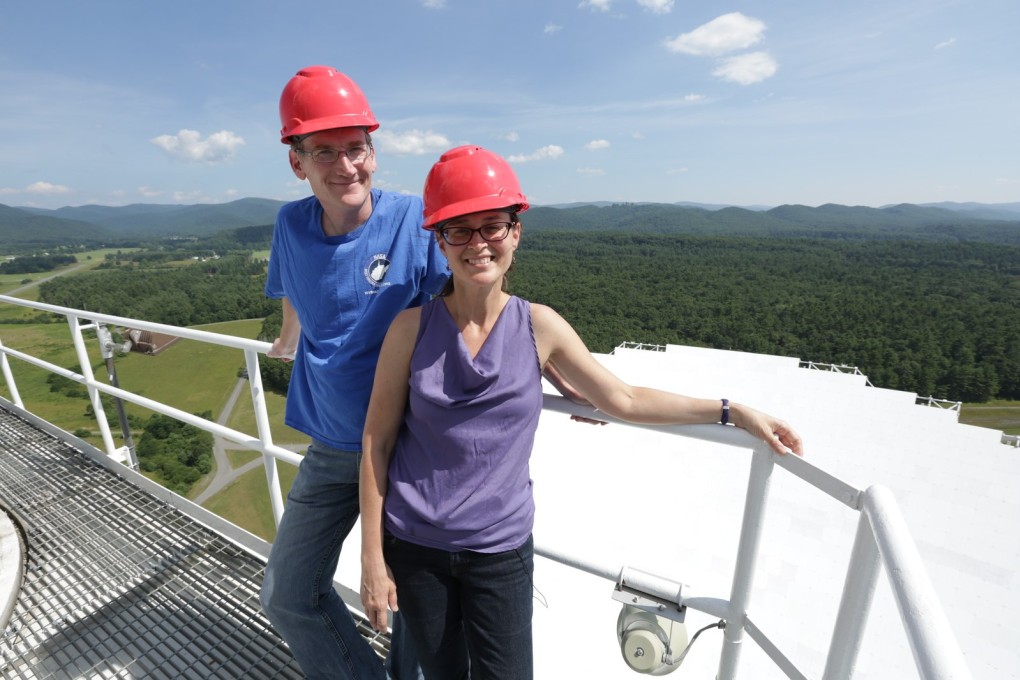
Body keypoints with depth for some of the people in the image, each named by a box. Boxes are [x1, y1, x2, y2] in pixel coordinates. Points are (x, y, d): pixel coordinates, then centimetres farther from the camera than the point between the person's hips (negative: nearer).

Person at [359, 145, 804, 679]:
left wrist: (732, 411, -1)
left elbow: (622, 399, -1)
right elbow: (377, 440, -6)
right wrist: (372, 557, -3)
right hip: (413, 546, 0)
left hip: (500, 550, 0)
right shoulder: (413, 326, -12)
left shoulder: (538, 326, -9)